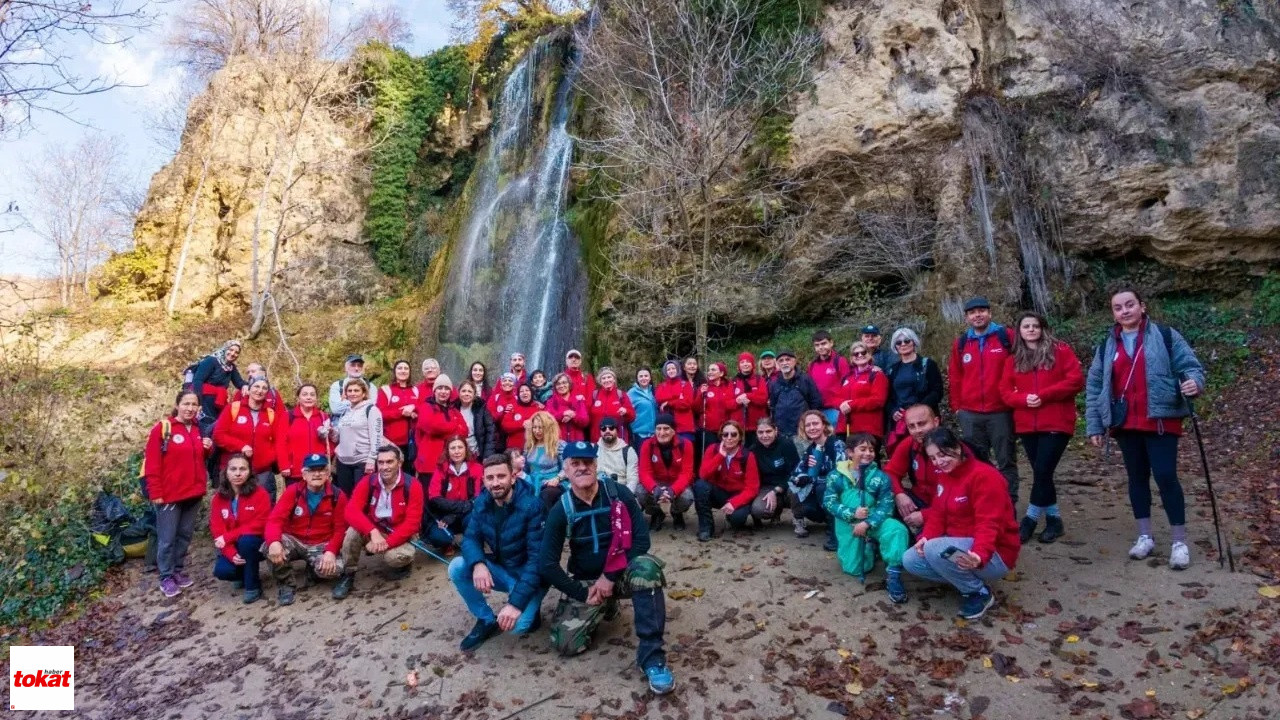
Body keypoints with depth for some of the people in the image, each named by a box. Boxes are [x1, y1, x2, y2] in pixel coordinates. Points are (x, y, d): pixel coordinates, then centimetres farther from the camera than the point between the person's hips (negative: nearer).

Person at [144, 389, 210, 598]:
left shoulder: (199, 430, 10)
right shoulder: (163, 428, -9)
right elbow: (152, 463, -12)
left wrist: (208, 448, 1)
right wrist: (156, 493, -15)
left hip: (194, 493, 6)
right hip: (169, 494, -6)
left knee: (185, 535, 14)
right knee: (167, 538, 2)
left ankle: (178, 571, 27)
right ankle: (166, 577, 14)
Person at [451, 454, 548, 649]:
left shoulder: (532, 506, -26)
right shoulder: (482, 502, -7)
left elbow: (538, 557, -28)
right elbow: (471, 538, -6)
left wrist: (516, 602, -34)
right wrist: (478, 564, -31)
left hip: (528, 575, -6)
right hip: (500, 568, 6)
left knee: (516, 624, -29)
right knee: (456, 567, -17)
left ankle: (530, 610, 8)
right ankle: (487, 620, 2)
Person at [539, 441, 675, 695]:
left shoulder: (618, 494, -14)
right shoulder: (561, 510, -10)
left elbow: (642, 539, -15)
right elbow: (548, 565, -9)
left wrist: (611, 576, -18)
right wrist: (584, 594, -13)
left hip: (622, 572, -2)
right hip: (585, 582, 2)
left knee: (646, 568, -36)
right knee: (565, 643, -15)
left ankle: (651, 655, -27)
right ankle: (604, 605, 16)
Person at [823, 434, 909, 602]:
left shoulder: (880, 477, -5)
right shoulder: (837, 476, -5)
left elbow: (886, 505, -10)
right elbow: (828, 502, -7)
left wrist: (867, 523, -24)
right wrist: (852, 513, -20)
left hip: (873, 522, 0)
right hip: (848, 524, 0)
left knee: (897, 529, -32)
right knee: (854, 569, 1)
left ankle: (893, 573, -19)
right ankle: (868, 546, 33)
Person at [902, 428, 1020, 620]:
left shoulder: (984, 476, -21)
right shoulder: (944, 475, 6)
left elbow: (989, 524, -28)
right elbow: (938, 514, 4)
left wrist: (979, 555, -45)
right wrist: (926, 537, -15)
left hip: (994, 554, -8)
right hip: (958, 545, 8)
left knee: (935, 550, -32)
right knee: (910, 560, -5)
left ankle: (980, 593, -7)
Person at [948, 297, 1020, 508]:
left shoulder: (1007, 337, -1)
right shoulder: (961, 343, 9)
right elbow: (955, 378, 14)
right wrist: (956, 406, 11)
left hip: (1001, 412, -3)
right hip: (969, 415, 3)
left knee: (1006, 460, 4)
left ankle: (1009, 505, 12)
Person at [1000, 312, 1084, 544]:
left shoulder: (1060, 350, 0)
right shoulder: (1014, 359, 10)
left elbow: (1076, 380, -9)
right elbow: (1005, 391, 7)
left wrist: (1044, 395, -16)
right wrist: (1023, 399, -13)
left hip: (1056, 423, -4)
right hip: (1027, 425, 4)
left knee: (1042, 470, -9)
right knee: (1041, 472, 8)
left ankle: (1031, 518, 4)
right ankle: (1053, 519, 21)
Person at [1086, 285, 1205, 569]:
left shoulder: (1165, 336, -2)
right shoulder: (1107, 346, 7)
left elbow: (1190, 365, -3)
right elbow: (1094, 387, 8)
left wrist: (1194, 381, -27)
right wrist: (1094, 425, 5)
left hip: (1161, 420, -4)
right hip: (1125, 423, 4)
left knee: (1165, 476, -6)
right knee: (1137, 477, 12)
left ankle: (1180, 542, 6)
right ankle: (1145, 536, 22)